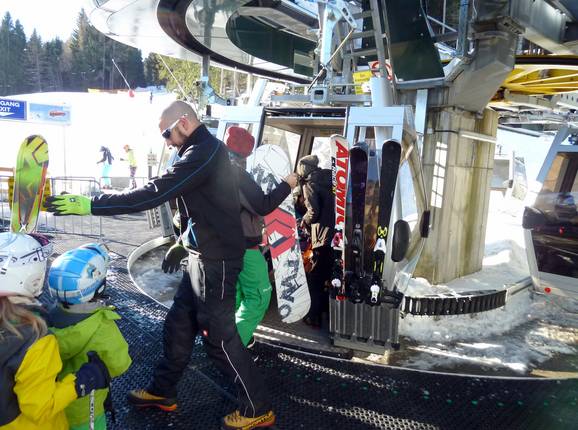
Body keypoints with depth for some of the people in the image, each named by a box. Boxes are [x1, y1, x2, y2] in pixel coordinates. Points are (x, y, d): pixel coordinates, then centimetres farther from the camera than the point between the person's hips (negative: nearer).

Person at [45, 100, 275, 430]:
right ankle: (163, 391, 36)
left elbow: (154, 194, -25)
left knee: (219, 335, 0)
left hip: (216, 260, -10)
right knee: (178, 325, 18)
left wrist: (91, 205, -21)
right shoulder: (206, 150, 14)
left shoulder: (204, 152, -19)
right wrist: (182, 244, 26)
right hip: (206, 255, 10)